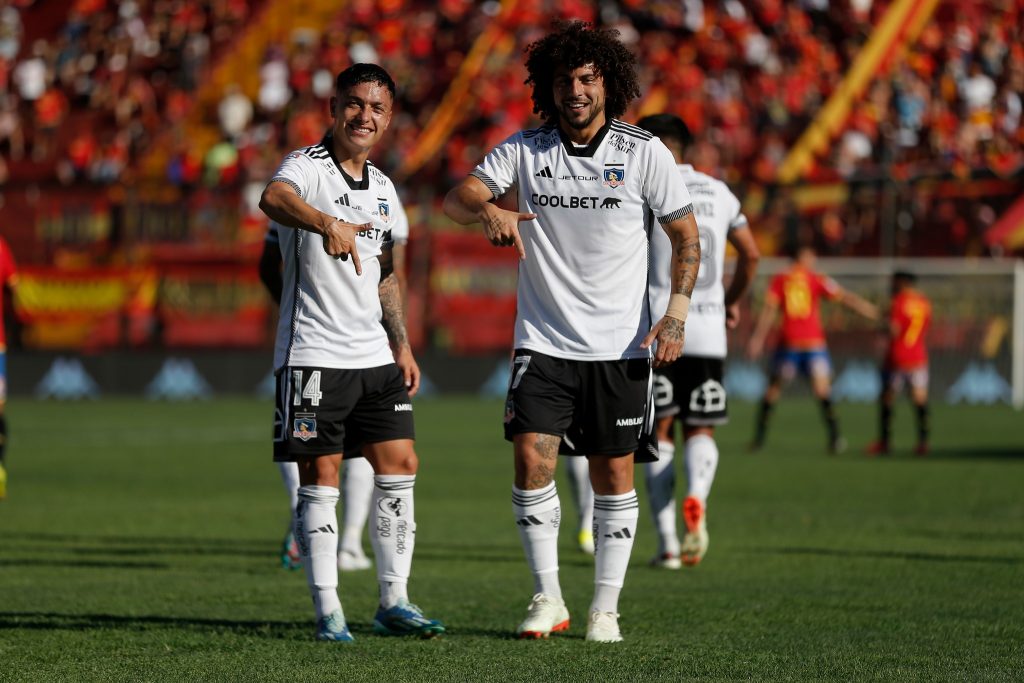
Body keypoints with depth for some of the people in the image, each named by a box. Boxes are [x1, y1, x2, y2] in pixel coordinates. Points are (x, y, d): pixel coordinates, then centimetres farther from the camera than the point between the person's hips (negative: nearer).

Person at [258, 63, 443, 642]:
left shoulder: (383, 188, 14)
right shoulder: (307, 167, -9)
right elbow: (274, 198, -35)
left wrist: (401, 344, 18)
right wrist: (327, 222, -53)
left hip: (374, 355, 7)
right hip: (314, 354, -7)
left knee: (400, 465, 3)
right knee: (321, 476, -4)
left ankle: (395, 602, 11)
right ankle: (328, 611, 1)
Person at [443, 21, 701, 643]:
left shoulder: (645, 152, -3)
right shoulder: (525, 149, 1)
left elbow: (686, 235, 2)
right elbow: (457, 199, -6)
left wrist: (677, 313, -10)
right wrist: (488, 209, -29)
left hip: (621, 347, -1)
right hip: (544, 341, 1)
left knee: (614, 474, 2)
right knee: (531, 458, -11)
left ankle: (605, 609, 12)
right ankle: (548, 599, 1)